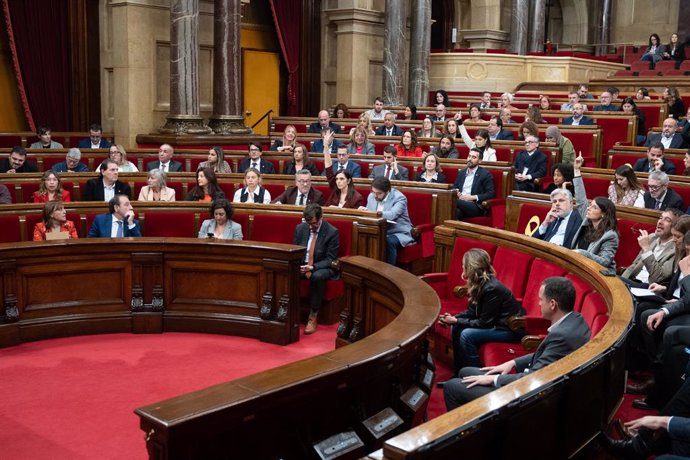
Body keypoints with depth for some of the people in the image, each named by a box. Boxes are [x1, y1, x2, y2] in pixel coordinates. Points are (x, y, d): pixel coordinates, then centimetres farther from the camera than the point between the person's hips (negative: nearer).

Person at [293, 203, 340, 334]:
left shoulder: (332, 232, -11)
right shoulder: (300, 228, 3)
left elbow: (330, 260, -11)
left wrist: (312, 267, -25)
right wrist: (300, 266, -12)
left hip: (323, 268, -4)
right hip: (302, 265, 4)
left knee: (317, 276, -39)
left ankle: (313, 317, -29)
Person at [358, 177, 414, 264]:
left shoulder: (399, 198, -16)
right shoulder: (371, 196, 4)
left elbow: (392, 215, -33)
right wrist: (363, 211, -14)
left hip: (399, 233, -5)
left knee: (390, 241, -36)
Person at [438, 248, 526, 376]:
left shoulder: (492, 288, -28)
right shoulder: (479, 284, 0)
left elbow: (484, 323, -23)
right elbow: (471, 312, 8)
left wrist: (456, 321, -19)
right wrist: (453, 318, -10)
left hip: (512, 329, -9)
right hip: (497, 322, 9)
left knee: (467, 334, -23)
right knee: (456, 328, -1)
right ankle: (458, 374, 7)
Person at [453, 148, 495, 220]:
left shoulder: (485, 174, 7)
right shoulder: (461, 173, 24)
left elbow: (491, 193, 0)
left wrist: (473, 197, -10)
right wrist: (456, 193, 2)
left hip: (476, 207, -3)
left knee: (458, 202, -36)